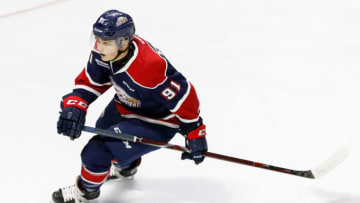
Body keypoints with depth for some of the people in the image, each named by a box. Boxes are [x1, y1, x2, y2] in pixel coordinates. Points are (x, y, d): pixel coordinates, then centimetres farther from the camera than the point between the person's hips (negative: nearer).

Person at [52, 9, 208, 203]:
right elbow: (89, 82, -6)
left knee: (98, 151, -14)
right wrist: (74, 106, -23)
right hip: (127, 105, 9)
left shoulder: (148, 68, -41)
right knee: (103, 130, 34)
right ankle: (125, 167, 64)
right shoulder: (104, 51, -18)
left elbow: (184, 96, -32)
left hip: (156, 122, -9)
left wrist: (195, 134, -23)